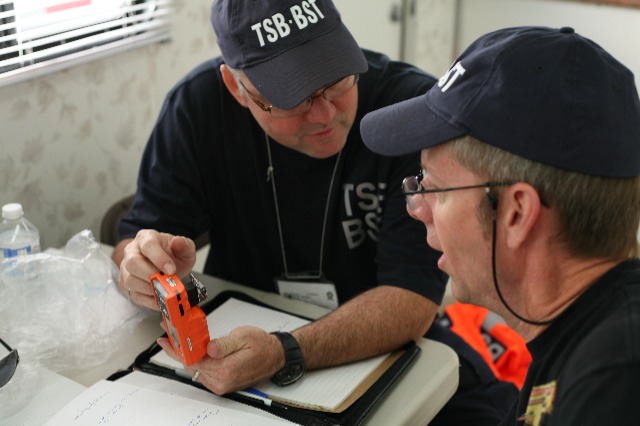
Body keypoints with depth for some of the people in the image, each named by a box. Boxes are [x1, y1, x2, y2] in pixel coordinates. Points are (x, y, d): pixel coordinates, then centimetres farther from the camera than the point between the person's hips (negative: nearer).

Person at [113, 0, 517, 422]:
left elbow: (413, 294, -23)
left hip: (380, 344, -2)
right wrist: (143, 268, -32)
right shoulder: (198, 104, -13)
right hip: (240, 334, 3)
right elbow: (138, 238, -8)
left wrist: (285, 354, -38)